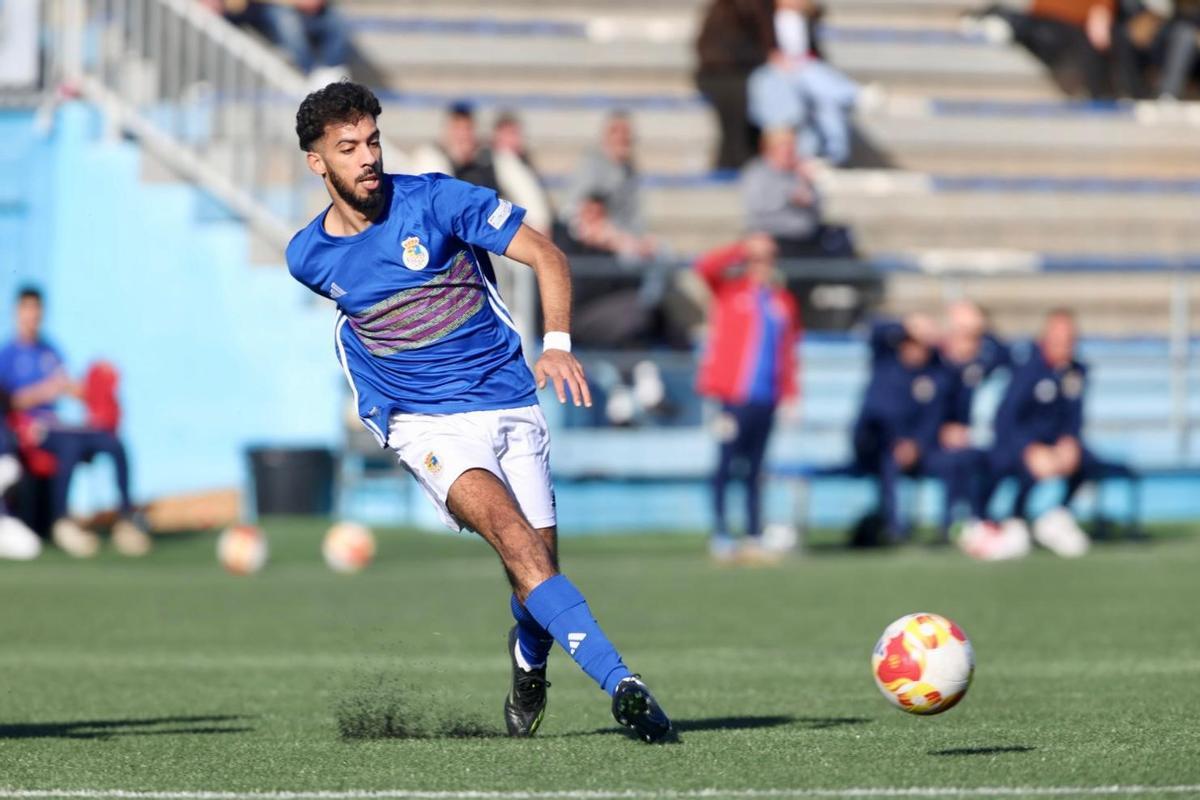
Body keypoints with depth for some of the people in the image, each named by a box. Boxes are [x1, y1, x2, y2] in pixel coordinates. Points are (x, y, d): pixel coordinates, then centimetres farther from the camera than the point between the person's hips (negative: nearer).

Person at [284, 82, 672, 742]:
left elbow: (545, 256, -8)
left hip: (511, 405, 1)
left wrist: (557, 343, -23)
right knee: (515, 538, -26)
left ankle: (529, 666, 36)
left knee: (535, 572, -1)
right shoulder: (308, 258, 0)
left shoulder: (435, 199, -8)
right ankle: (621, 683, -39)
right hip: (428, 424, -1)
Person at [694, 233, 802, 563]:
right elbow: (706, 266, -14)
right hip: (735, 396, -4)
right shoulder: (729, 289, 5)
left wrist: (789, 395, 12)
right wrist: (744, 248, -13)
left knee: (755, 470, 7)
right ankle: (720, 534, -6)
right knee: (725, 464, -7)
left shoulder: (783, 301, 15)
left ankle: (754, 538, 8)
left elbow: (788, 348, 18)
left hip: (766, 398, 4)